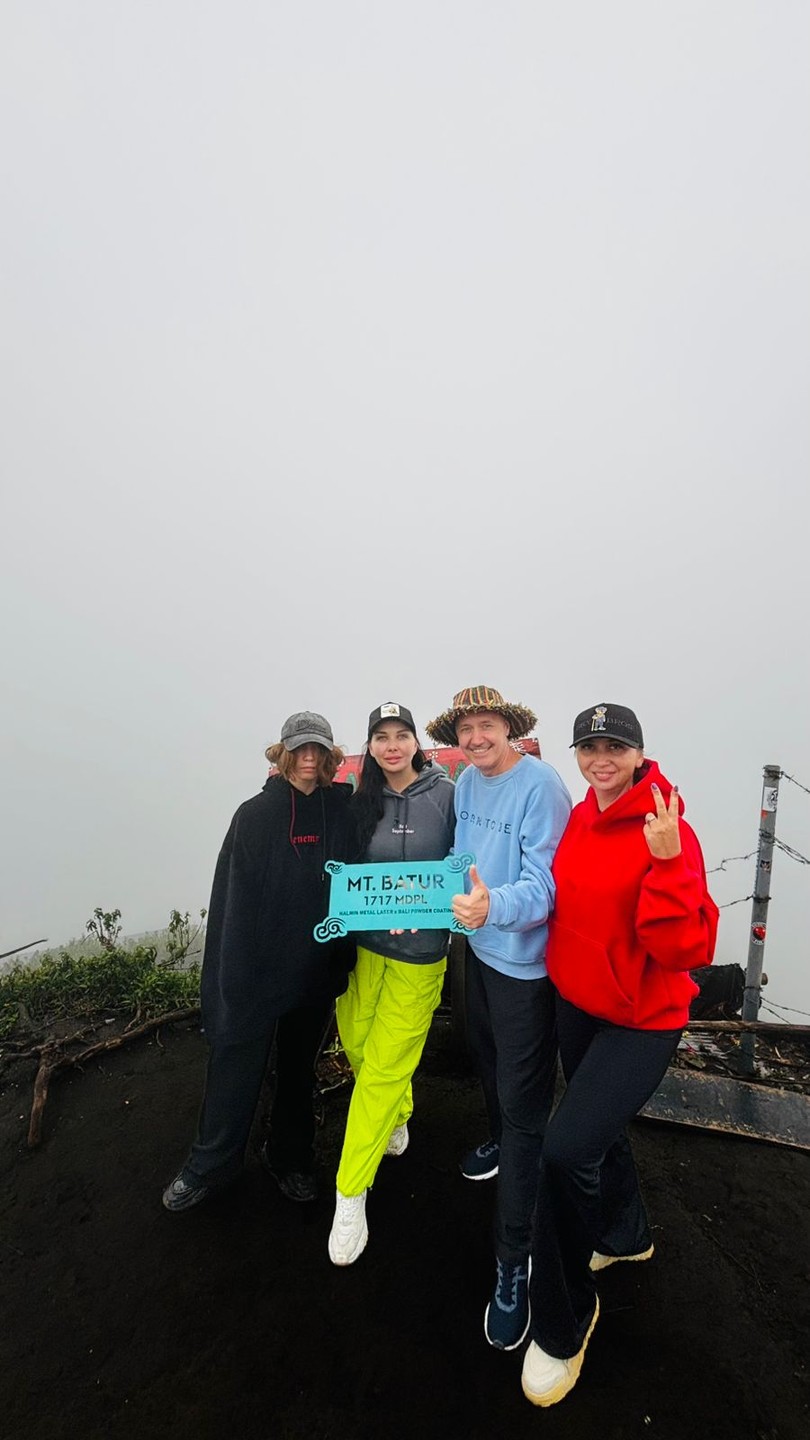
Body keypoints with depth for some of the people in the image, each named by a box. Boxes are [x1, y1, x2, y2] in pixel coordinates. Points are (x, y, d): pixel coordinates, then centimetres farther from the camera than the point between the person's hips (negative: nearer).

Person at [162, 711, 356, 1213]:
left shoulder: (343, 813, -5)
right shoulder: (255, 815, -9)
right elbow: (233, 895, -9)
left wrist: (344, 958, -5)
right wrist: (232, 971, -12)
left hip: (316, 967, 2)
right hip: (256, 965, -2)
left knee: (299, 1065, 20)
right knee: (236, 1064, 11)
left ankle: (291, 1158, 43)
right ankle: (211, 1165, 36)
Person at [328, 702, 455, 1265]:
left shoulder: (446, 794, -11)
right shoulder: (364, 801, 0)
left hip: (420, 950, -4)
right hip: (366, 942, 4)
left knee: (383, 1066, 3)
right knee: (356, 1044, 16)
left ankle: (351, 1192, 23)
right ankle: (399, 1116, 47)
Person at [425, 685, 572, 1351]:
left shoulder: (541, 786, -24)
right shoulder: (467, 781, 0)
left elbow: (544, 886, -28)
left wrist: (495, 906, -46)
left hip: (526, 963, -8)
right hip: (479, 947, 8)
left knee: (523, 1106, 4)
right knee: (487, 1056, 29)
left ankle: (514, 1263, 24)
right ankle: (500, 1142, 59)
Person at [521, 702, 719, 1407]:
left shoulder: (667, 832, -22)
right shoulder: (580, 818, -3)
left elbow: (686, 951, -26)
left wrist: (667, 862, -36)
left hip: (641, 1021, -6)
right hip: (576, 1004, 7)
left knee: (567, 1150, -13)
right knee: (602, 1129, 27)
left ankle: (564, 1322, 17)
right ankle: (627, 1233, 58)